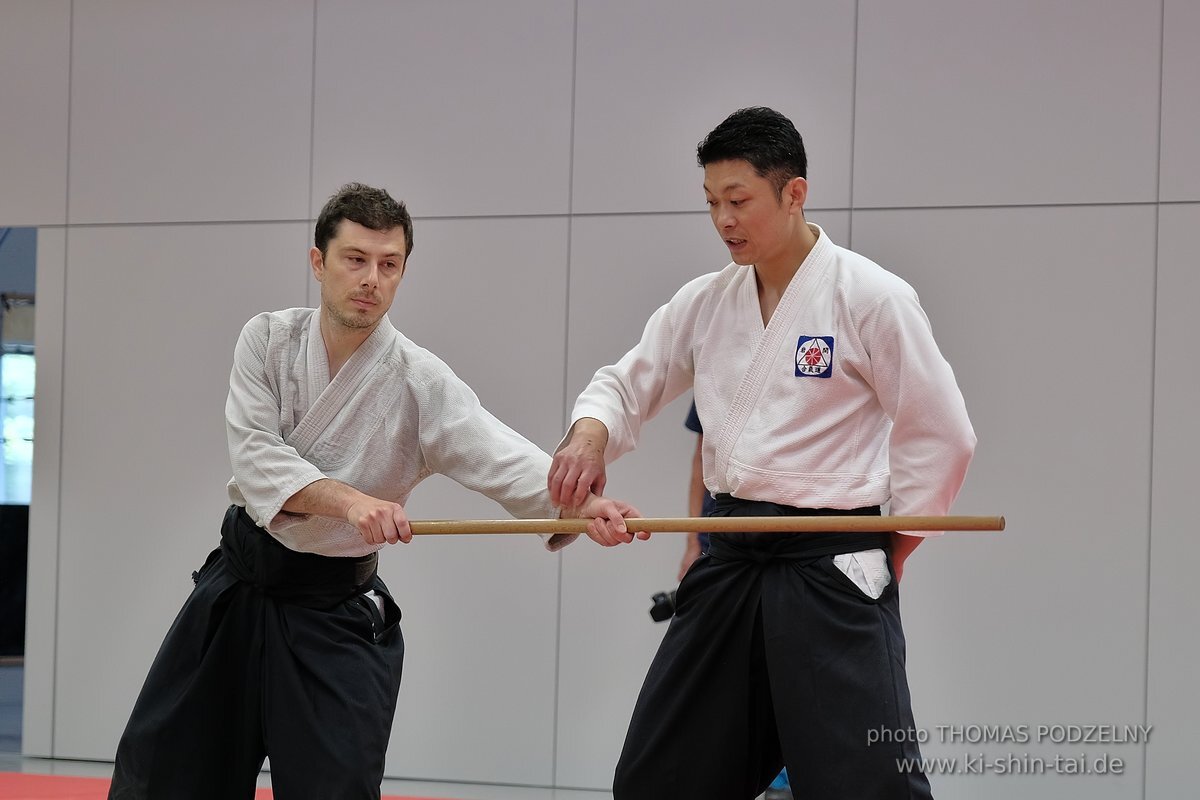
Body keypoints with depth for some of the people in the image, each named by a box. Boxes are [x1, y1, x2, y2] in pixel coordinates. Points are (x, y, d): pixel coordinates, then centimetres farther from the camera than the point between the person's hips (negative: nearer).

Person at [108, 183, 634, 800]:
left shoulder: (420, 383, -15)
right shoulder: (269, 340, -8)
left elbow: (506, 463, -27)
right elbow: (255, 456, -20)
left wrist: (581, 504, -48)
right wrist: (348, 500, -37)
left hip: (333, 615, -3)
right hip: (237, 585, 3)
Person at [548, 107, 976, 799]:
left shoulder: (870, 297, -11)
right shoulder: (706, 302, 7)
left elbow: (942, 434, -7)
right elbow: (628, 385, 13)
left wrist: (890, 552, -4)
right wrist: (590, 433, -9)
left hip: (830, 571, -6)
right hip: (732, 562, 7)